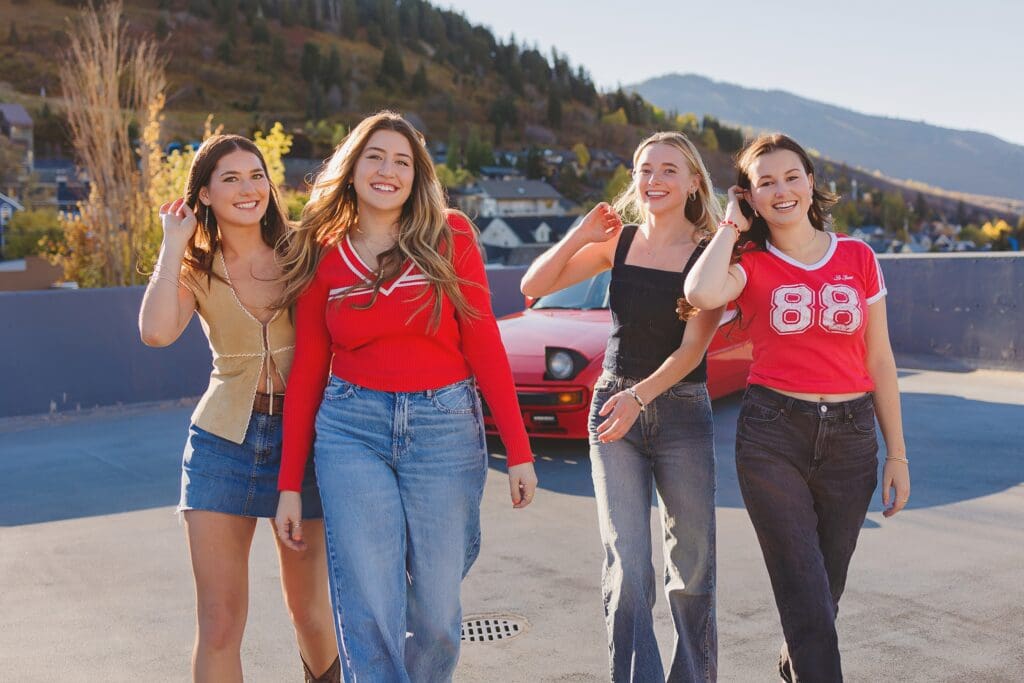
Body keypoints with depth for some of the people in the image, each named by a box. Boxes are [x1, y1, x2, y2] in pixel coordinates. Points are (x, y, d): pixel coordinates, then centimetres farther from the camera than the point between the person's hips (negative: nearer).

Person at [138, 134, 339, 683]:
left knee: (308, 606, 14)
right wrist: (174, 244, -12)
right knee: (218, 624, -4)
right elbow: (156, 332, -20)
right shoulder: (196, 269, 1)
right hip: (224, 438, 0)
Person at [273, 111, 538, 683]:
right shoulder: (322, 255, 5)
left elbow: (484, 346, -1)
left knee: (437, 611, 6)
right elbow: (307, 371, 7)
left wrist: (519, 452, -5)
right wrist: (290, 484, 7)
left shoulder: (450, 239, 1)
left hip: (445, 428, 0)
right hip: (351, 430, 1)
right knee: (368, 612, -3)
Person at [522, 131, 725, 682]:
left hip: (683, 413, -1)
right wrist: (581, 234, -6)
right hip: (614, 406, 2)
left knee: (693, 568, 8)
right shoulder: (617, 242, 6)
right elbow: (533, 287, 2)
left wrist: (639, 396, -24)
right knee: (627, 569, -7)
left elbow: (692, 347, -12)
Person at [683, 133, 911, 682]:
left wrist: (897, 455, 7)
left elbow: (880, 362, 9)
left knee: (828, 583, 14)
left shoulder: (858, 259, 6)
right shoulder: (749, 263, -1)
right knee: (807, 592, -6)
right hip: (772, 435, -3)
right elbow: (702, 294, -26)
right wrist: (731, 224, -8)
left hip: (851, 436, 3)